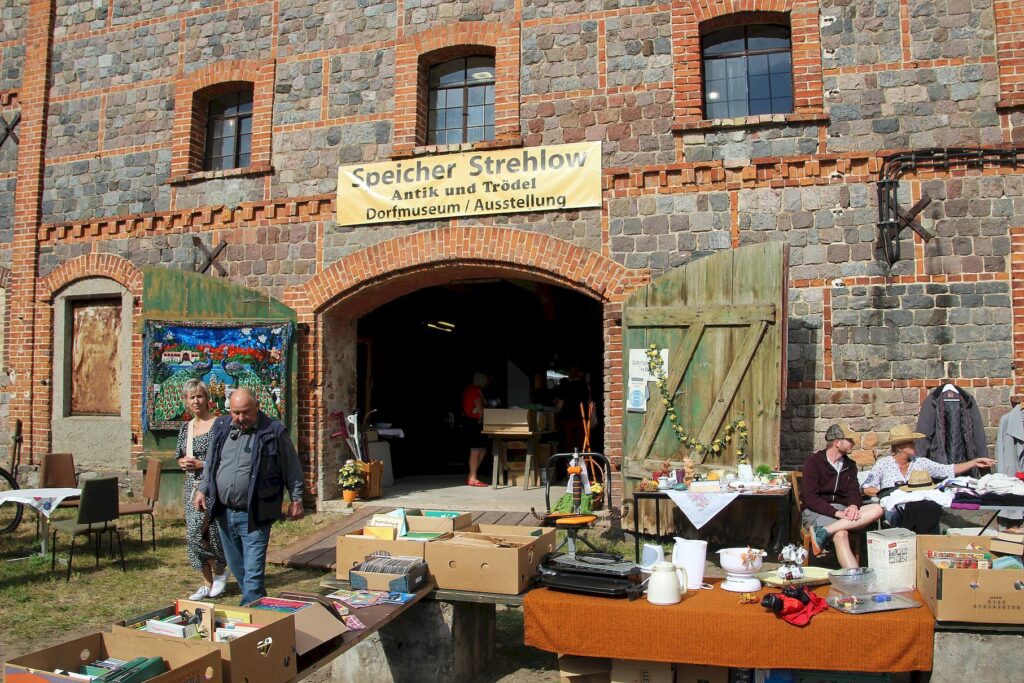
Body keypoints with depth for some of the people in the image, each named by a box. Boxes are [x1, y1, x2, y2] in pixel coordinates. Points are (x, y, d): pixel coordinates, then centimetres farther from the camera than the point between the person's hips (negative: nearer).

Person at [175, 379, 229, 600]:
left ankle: (219, 570, 13)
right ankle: (208, 584, 20)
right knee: (195, 534, 8)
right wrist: (183, 462, -1)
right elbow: (179, 456, 21)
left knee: (196, 532, -11)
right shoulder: (186, 427, 11)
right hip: (192, 485, 7)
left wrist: (201, 464, -17)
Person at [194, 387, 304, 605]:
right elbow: (210, 463, 19)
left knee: (253, 572, -7)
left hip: (254, 515, -6)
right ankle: (258, 602, 35)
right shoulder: (220, 427, 7)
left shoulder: (274, 432, -9)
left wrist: (296, 499, -1)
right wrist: (202, 489, 11)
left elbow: (292, 468, -2)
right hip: (224, 512, 6)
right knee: (237, 567, 18)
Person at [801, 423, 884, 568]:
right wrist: (837, 513, -24)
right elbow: (810, 498, -11)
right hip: (817, 511, -6)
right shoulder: (814, 462, -3)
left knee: (877, 509, -24)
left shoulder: (849, 465, 18)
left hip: (842, 511, 6)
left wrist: (853, 505, -18)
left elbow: (854, 491, 8)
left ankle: (825, 531, -37)